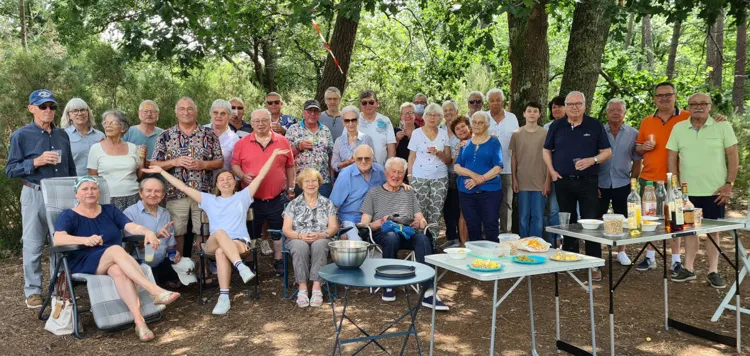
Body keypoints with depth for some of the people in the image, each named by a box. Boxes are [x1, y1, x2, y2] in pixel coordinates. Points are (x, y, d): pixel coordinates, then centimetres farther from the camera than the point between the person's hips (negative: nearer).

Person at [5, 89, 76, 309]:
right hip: (35, 195, -4)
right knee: (33, 246, 1)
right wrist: (36, 162, -18)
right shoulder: (21, 136, -3)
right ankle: (33, 291, 12)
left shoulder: (62, 135, 10)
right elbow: (10, 170, -5)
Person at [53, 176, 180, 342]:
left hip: (113, 262, 3)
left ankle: (139, 321, -48)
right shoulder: (69, 216, 4)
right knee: (116, 250, -34)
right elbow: (57, 239, -17)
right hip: (84, 265, -3)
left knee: (119, 270, -35)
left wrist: (147, 232, -27)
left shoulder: (110, 210, 13)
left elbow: (132, 227, -3)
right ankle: (155, 291, -46)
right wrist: (85, 240, -37)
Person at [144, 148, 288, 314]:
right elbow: (183, 187, 19)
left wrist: (273, 155, 7)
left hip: (240, 242, -1)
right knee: (219, 233, -36)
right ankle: (241, 267, -52)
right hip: (214, 244, 1)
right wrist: (161, 171, 17)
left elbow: (260, 176, 12)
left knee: (221, 252, -36)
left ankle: (224, 297, -40)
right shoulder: (209, 199, 21)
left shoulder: (243, 196, 17)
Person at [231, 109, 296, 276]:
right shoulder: (242, 143, 0)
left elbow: (290, 167, 7)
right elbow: (234, 165, 4)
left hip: (278, 198, 0)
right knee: (251, 233, 11)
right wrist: (242, 176, -16)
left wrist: (291, 188, 8)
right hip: (252, 198, 0)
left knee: (279, 231, 11)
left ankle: (278, 261, 26)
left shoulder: (283, 141, 1)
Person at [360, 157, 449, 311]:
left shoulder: (409, 193, 26)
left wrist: (420, 223, -6)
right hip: (383, 233, -2)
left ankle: (428, 293, -41)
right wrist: (379, 223, -14)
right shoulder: (374, 193, 16)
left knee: (423, 239, -34)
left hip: (408, 231, 2)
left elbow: (422, 220, 19)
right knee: (392, 237, -40)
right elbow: (364, 224, 7)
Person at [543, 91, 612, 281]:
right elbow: (547, 150, 14)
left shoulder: (595, 125, 0)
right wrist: (552, 171, 1)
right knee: (567, 222, 11)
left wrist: (592, 160, -18)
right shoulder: (556, 126, 6)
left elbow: (607, 152, 1)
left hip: (587, 181, -2)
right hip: (563, 181, 3)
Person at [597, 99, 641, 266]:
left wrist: (633, 181, 0)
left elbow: (637, 161, 6)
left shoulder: (633, 134, 3)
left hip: (622, 184, 1)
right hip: (600, 184, 0)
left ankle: (621, 252, 24)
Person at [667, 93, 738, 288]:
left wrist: (729, 184, -8)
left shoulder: (723, 126, -2)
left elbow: (733, 156, -2)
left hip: (715, 191, -2)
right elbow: (672, 158, 5)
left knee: (712, 230, 6)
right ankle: (689, 268, 19)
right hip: (688, 190, 2)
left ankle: (713, 271, 15)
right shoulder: (678, 128, 3)